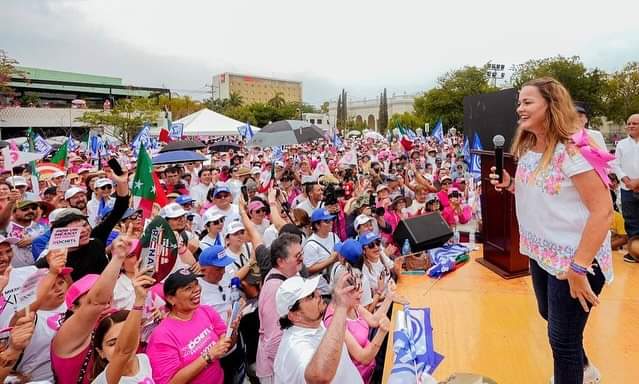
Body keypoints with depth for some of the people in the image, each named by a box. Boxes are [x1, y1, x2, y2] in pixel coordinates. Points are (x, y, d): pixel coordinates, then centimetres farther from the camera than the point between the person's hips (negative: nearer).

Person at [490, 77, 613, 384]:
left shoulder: (572, 149, -23)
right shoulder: (527, 148, 3)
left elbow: (603, 210, -25)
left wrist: (579, 268, -26)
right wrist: (511, 185, -5)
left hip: (574, 258, -9)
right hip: (541, 253, 9)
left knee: (562, 337, 6)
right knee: (550, 315, 26)